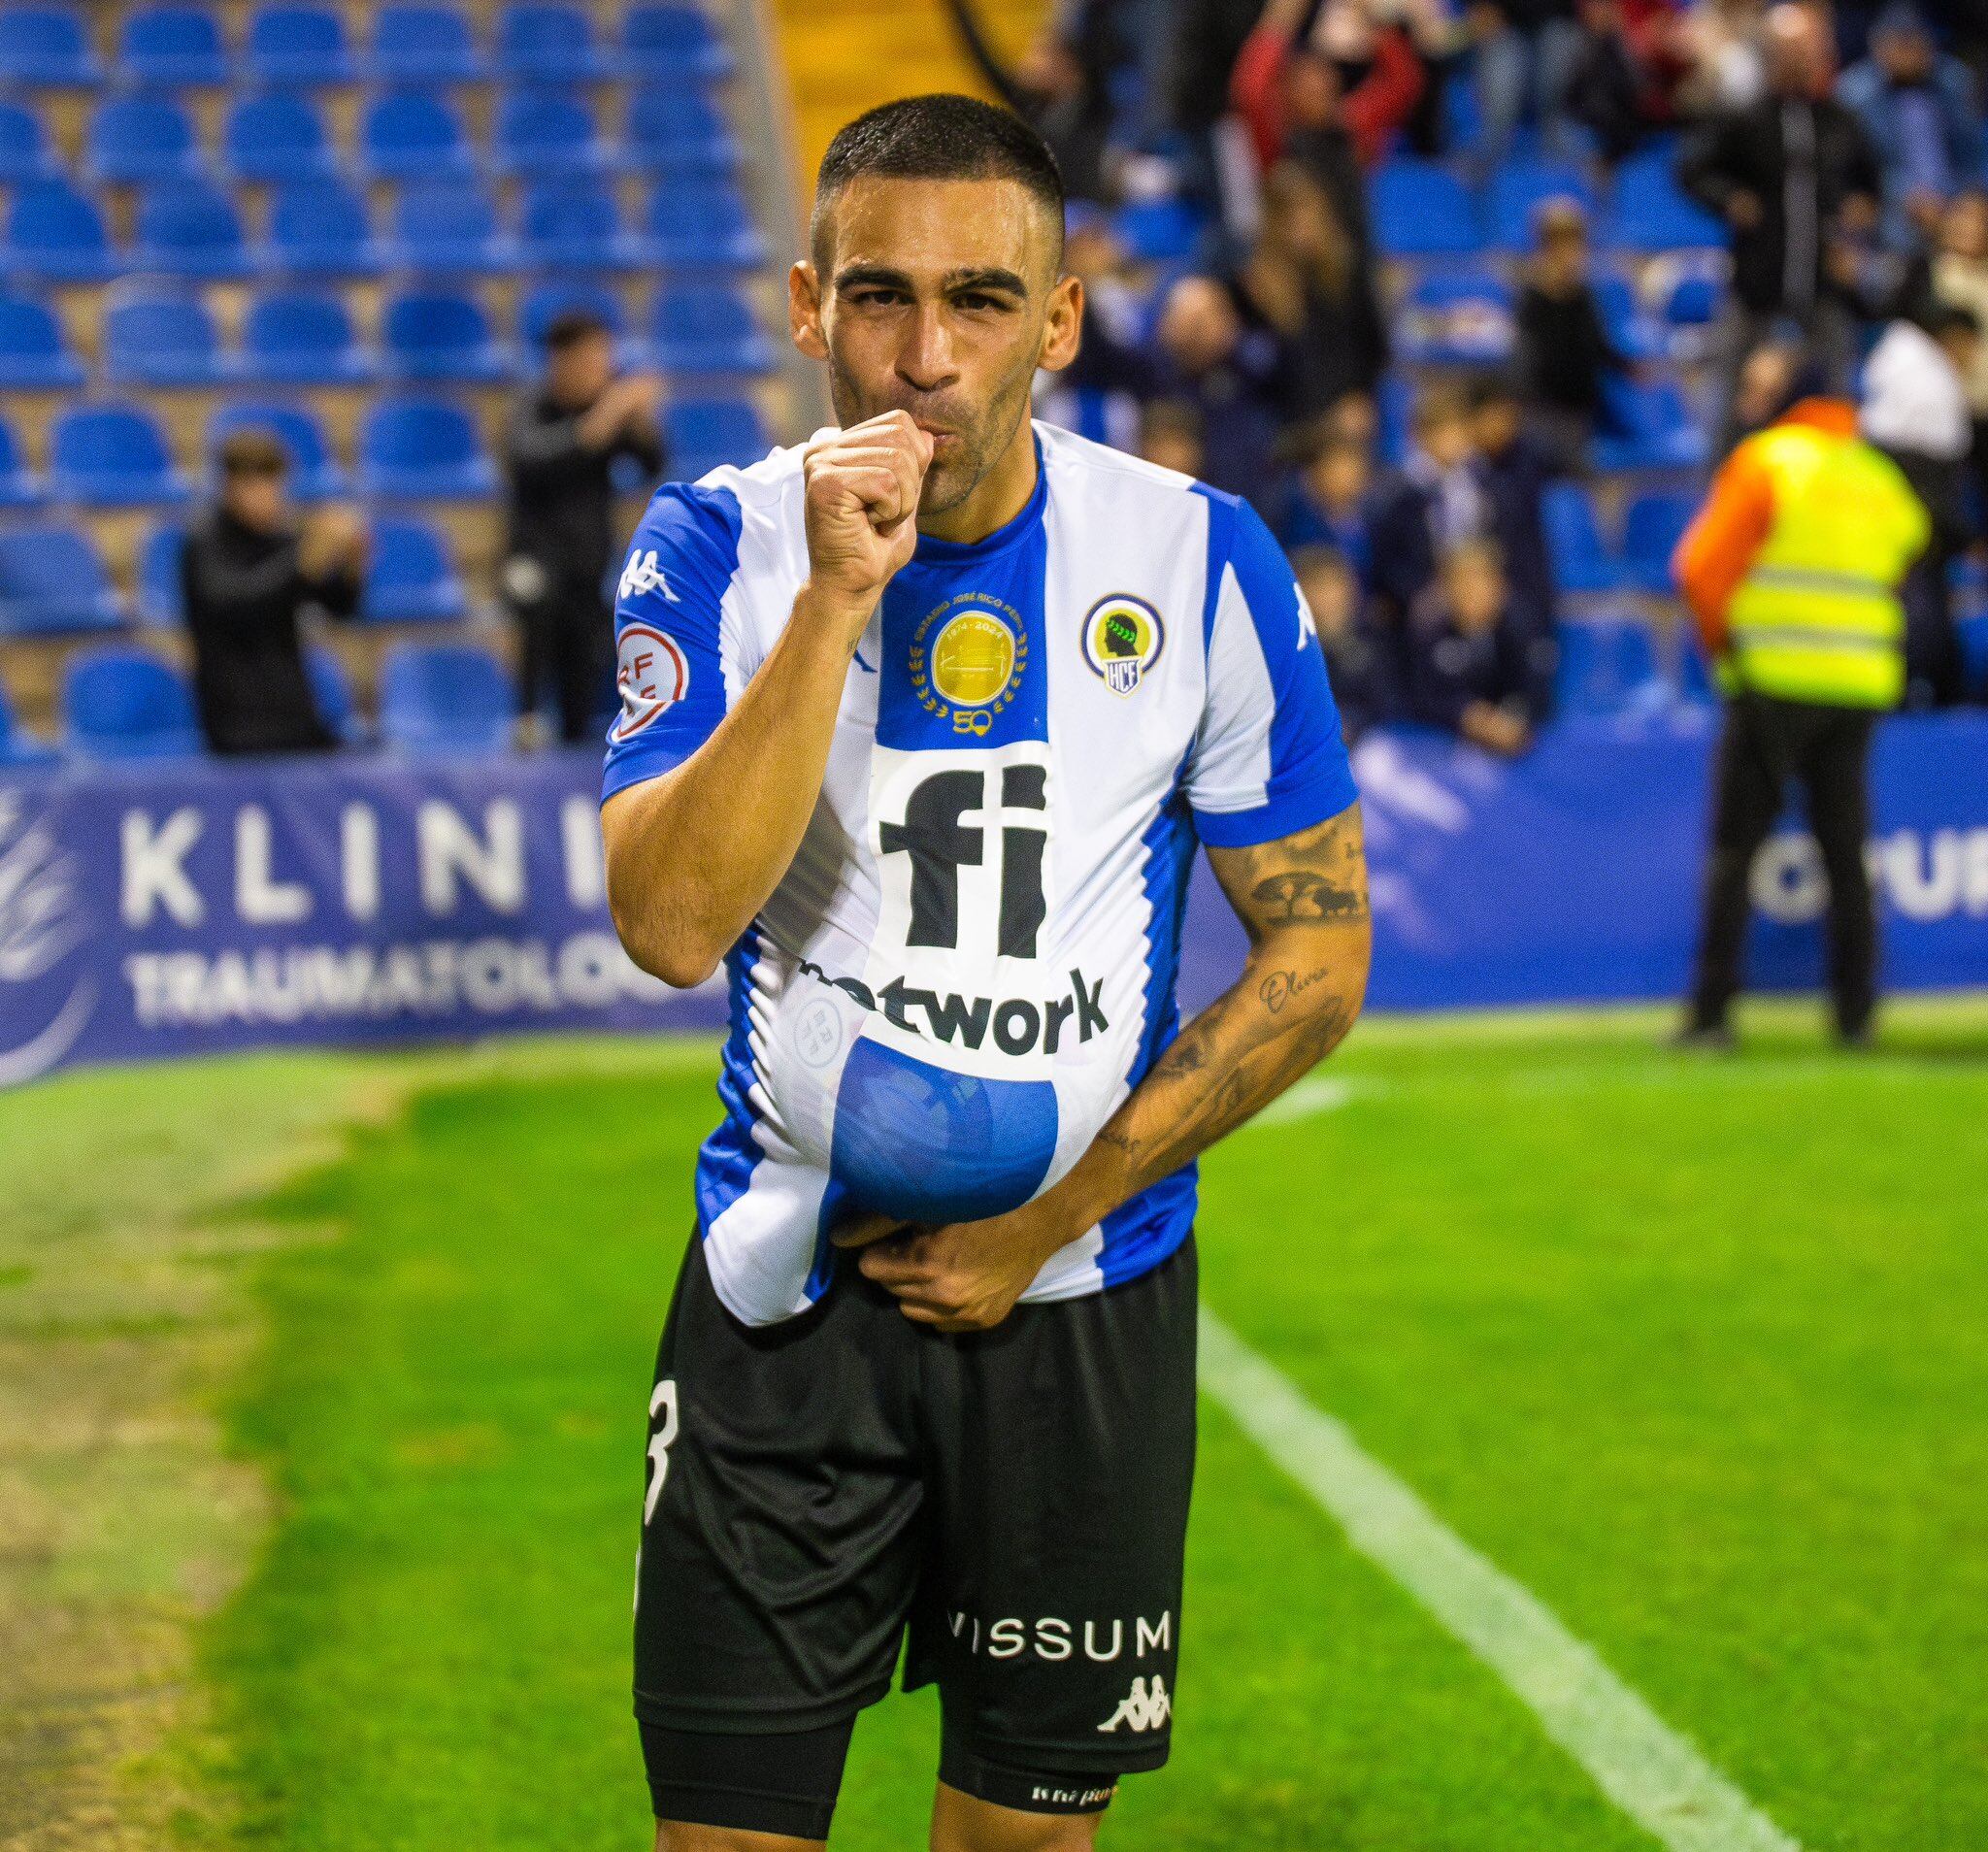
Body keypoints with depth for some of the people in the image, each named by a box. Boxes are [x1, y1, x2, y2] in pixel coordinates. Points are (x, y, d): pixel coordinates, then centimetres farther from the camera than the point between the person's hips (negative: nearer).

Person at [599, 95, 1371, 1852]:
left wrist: (1048, 1226, -7)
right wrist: (839, 599, -26)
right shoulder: (718, 548, -7)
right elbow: (672, 922, -20)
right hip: (787, 1292, 0)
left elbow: (1319, 951, -2)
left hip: (1082, 1296, 1)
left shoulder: (1200, 564, -6)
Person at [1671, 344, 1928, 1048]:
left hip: (1771, 680, -4)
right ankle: (1856, 1011, 8)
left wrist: (1722, 644, 5)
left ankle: (1712, 1011, -5)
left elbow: (1702, 567, -9)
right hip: (1861, 687, 4)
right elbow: (1907, 550, 10)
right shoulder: (1883, 478, 11)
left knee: (1735, 847, 0)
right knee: (1846, 853, 11)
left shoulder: (1764, 459, -4)